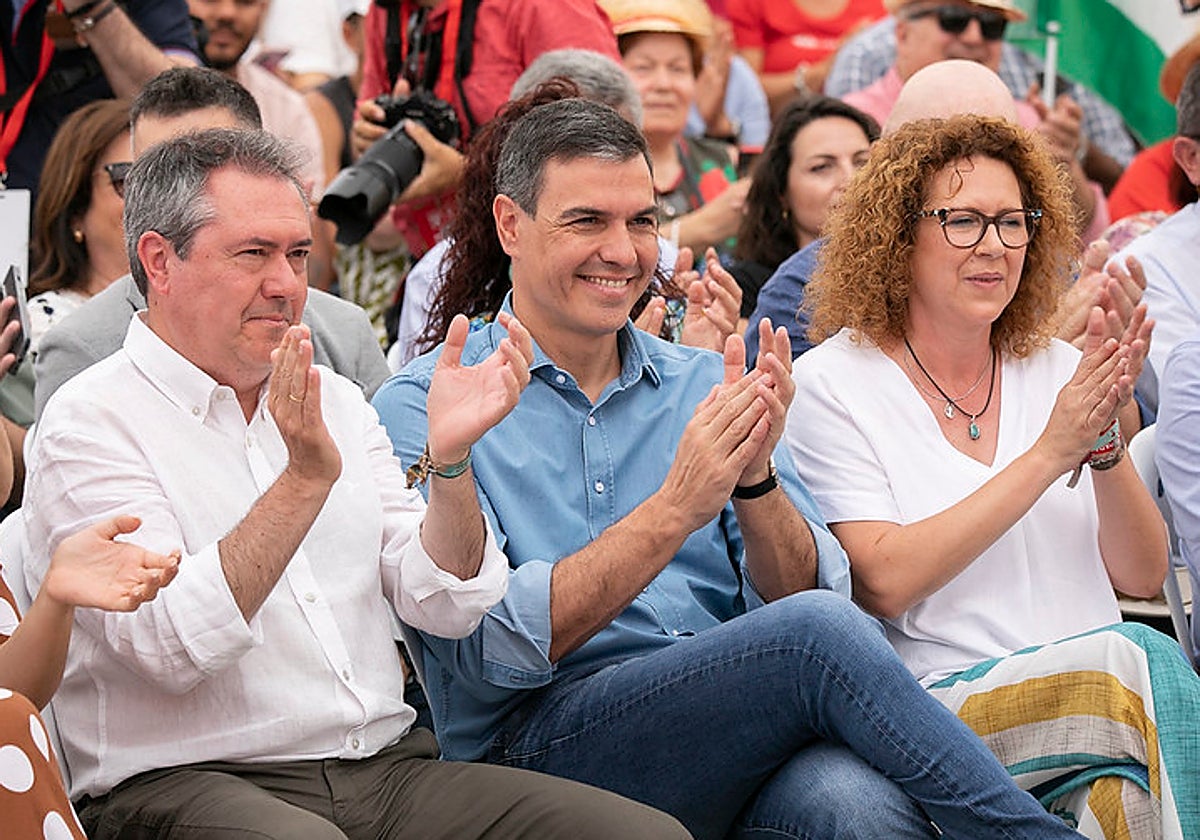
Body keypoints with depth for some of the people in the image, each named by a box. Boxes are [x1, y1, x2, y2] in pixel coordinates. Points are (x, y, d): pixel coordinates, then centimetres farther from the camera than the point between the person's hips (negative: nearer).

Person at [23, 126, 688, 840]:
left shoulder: (335, 401, 19)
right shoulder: (91, 423, -2)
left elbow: (447, 607, 10)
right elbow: (170, 648, -16)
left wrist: (449, 458, -7)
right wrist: (306, 476, -21)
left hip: (387, 767, 6)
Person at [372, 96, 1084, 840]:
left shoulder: (704, 384, 16)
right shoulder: (424, 405, 2)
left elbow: (811, 593, 6)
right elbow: (494, 647, -11)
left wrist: (757, 479, -13)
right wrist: (676, 506, -18)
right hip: (539, 743, -3)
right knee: (820, 636, -29)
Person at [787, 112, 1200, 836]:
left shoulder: (1056, 370, 16)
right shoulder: (832, 384, 2)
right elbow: (883, 583, -11)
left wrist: (1104, 443, -8)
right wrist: (1048, 455, -12)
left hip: (1098, 691, 5)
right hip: (941, 698, -4)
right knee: (1136, 659, -30)